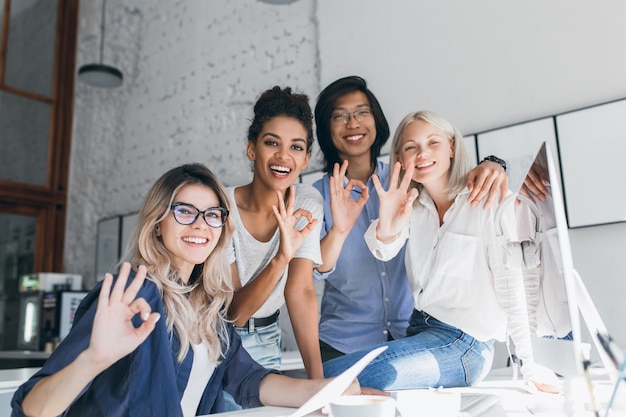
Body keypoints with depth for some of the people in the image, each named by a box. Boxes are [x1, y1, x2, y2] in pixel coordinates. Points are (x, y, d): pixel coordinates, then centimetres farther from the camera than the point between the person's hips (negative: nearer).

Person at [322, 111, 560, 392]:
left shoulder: (488, 203, -9)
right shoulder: (412, 206, 6)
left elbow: (510, 287, -11)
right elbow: (384, 251, -12)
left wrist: (529, 367, -14)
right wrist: (385, 229, -36)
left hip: (463, 342, -5)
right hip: (419, 331, 6)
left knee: (328, 378, -22)